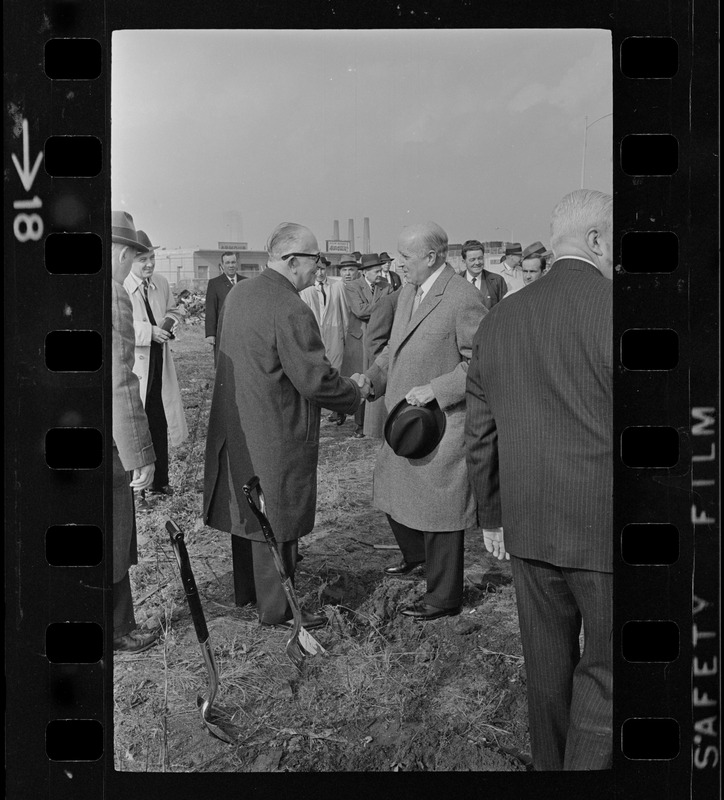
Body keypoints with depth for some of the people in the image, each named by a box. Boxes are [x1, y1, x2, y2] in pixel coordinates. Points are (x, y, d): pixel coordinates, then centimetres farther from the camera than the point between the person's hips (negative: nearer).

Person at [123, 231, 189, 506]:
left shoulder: (161, 283, 6)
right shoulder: (119, 287, -15)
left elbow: (173, 309, 21)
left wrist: (171, 320, -1)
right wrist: (149, 331, -25)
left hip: (160, 364, 7)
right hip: (133, 365, -6)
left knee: (160, 425, 15)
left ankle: (159, 481, 29)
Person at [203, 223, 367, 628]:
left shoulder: (239, 294, 5)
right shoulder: (291, 310, -24)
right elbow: (316, 379, -23)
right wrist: (355, 391, -5)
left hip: (238, 427, 9)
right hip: (277, 438, -9)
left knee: (249, 511, 22)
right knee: (277, 519, 6)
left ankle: (248, 590, 40)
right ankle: (277, 608, 21)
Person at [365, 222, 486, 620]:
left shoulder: (463, 299, -19)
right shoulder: (408, 292, 9)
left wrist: (434, 390, -24)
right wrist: (371, 378, 6)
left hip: (442, 423, -9)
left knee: (437, 510, 2)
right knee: (392, 490, 22)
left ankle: (444, 597, 19)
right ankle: (415, 553, 49)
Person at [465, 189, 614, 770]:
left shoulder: (499, 320, 4)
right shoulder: (613, 310, -15)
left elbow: (480, 435, 10)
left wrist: (492, 516, 20)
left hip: (527, 527, 6)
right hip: (603, 531, -5)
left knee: (548, 665, 20)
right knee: (602, 671, 11)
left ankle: (550, 762, 36)